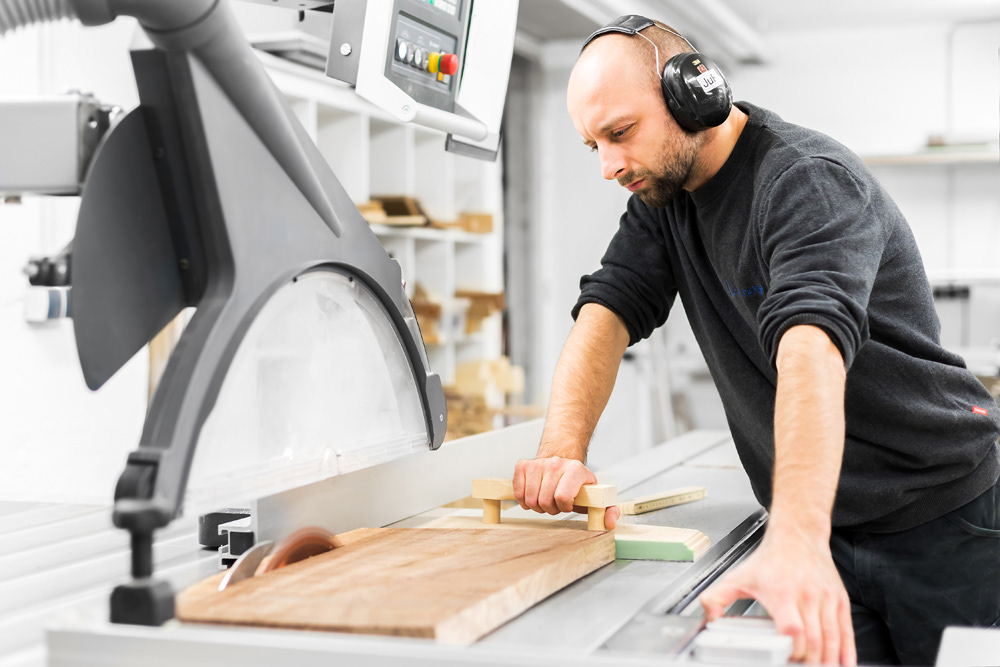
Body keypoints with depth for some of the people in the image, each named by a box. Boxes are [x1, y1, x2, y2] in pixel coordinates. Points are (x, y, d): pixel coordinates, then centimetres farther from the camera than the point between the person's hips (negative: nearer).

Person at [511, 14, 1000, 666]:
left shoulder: (807, 180, -21)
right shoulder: (663, 197, 4)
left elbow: (811, 346, -37)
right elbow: (608, 308, -5)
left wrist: (796, 540, -51)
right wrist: (563, 451, -24)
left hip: (944, 521, -5)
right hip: (832, 529, 6)